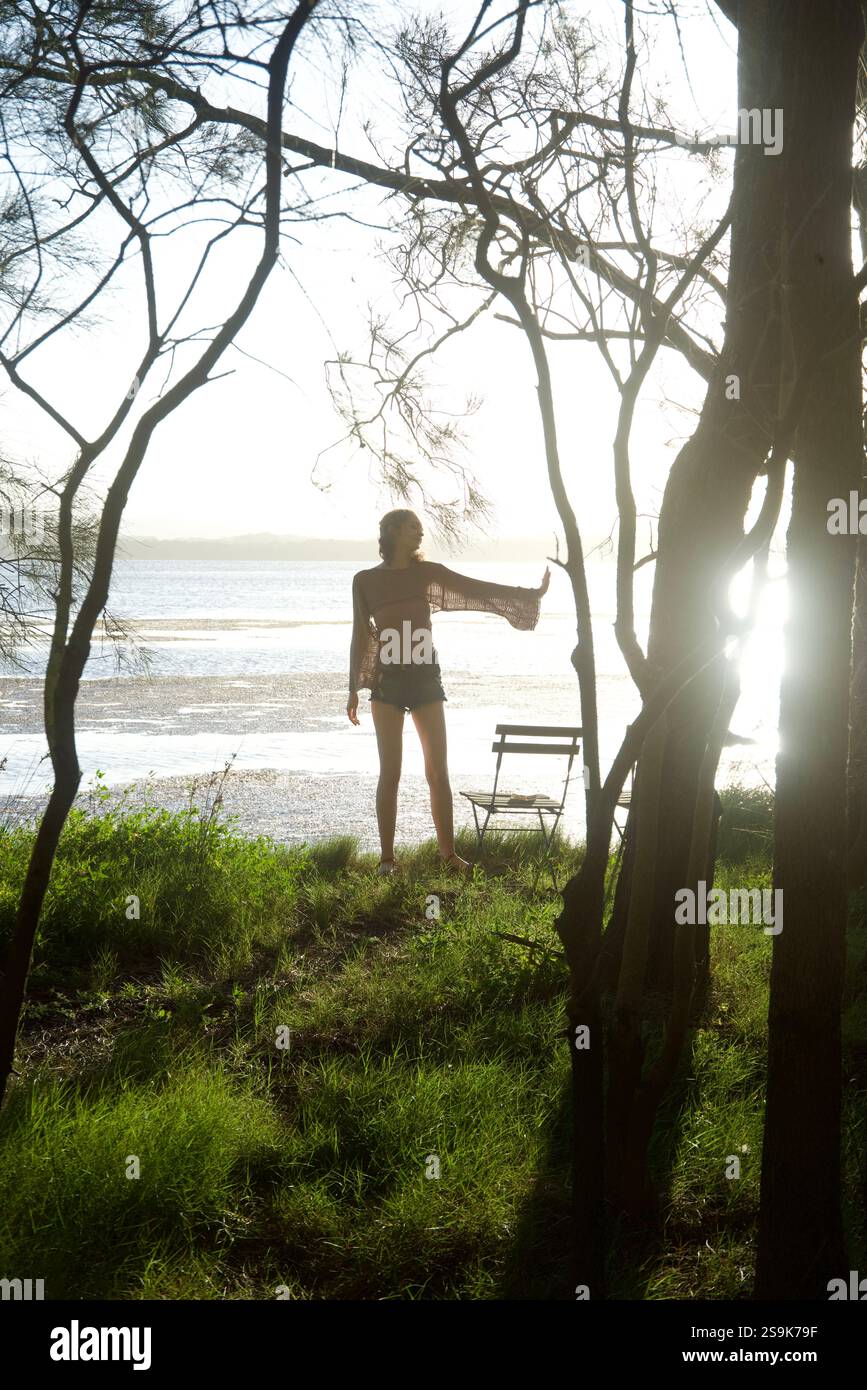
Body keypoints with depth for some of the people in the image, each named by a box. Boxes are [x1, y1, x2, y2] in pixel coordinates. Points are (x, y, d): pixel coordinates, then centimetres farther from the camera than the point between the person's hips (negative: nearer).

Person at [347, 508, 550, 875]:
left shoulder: (427, 572, 9)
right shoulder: (365, 580, 4)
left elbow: (478, 589, 6)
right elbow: (360, 635, 6)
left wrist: (532, 593, 1)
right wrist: (354, 689, 5)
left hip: (426, 677, 3)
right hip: (387, 679, -2)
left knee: (438, 772, 2)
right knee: (390, 773, -3)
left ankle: (448, 852, 9)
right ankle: (387, 857, 3)